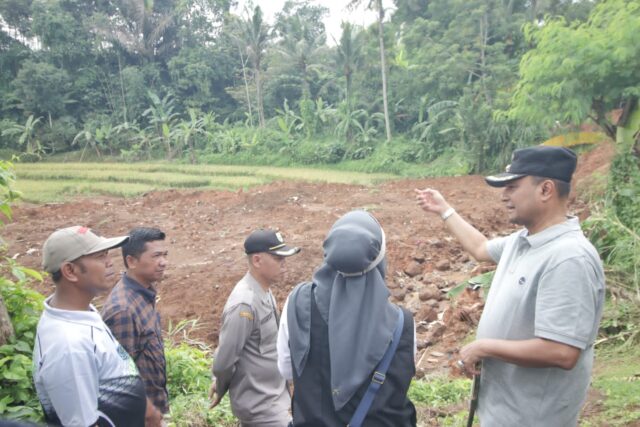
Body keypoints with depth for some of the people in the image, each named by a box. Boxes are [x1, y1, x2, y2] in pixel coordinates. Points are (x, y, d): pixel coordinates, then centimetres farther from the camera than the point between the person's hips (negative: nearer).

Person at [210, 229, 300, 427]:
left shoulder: (264, 292, 3)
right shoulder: (245, 303, -27)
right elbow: (224, 360, -22)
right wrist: (220, 390, -3)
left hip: (269, 395, 8)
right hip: (260, 405, -8)